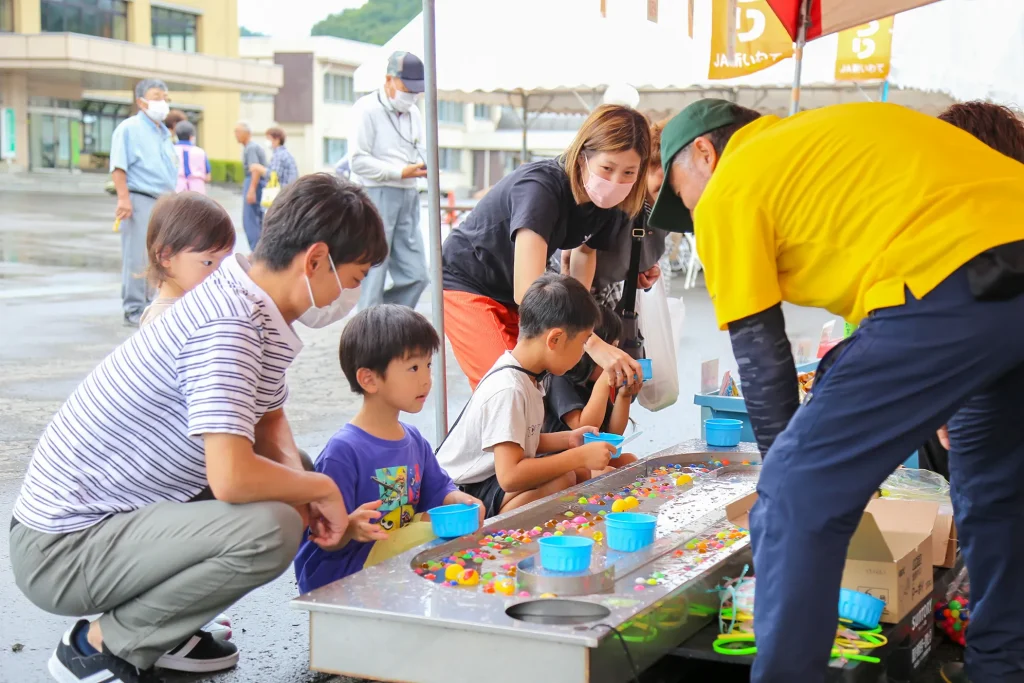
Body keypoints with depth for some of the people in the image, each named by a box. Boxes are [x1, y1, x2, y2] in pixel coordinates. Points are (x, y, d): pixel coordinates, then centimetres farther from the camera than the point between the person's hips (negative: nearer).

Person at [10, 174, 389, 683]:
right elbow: (232, 477, -33)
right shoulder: (229, 326, -25)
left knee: (285, 482, 12)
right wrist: (322, 489, -14)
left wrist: (303, 486, -3)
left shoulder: (248, 304, 4)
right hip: (61, 550, -10)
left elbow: (269, 419, 18)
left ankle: (158, 628, 14)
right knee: (272, 529, -27)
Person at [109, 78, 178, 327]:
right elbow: (119, 166, -13)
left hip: (164, 202, 8)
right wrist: (123, 198, -21)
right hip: (140, 200, -8)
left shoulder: (164, 133, 21)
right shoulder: (129, 128, -4)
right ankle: (134, 311, -4)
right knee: (137, 257, -7)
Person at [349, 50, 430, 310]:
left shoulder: (413, 113, 16)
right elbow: (358, 161, -14)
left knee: (415, 276, 4)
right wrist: (401, 172, -17)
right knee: (373, 277, -3)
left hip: (408, 198, 7)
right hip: (376, 197, -7)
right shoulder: (367, 109, -7)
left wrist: (424, 166, 0)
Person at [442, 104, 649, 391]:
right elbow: (527, 292, -44)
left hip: (516, 296, 7)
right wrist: (592, 345, -53)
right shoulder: (540, 188, -34)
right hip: (467, 285, -7)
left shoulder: (608, 202, -12)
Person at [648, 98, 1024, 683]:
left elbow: (760, 355, 8)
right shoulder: (828, 136, 31)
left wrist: (787, 463, 20)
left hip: (955, 282, -9)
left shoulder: (728, 191, 9)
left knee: (798, 497, -1)